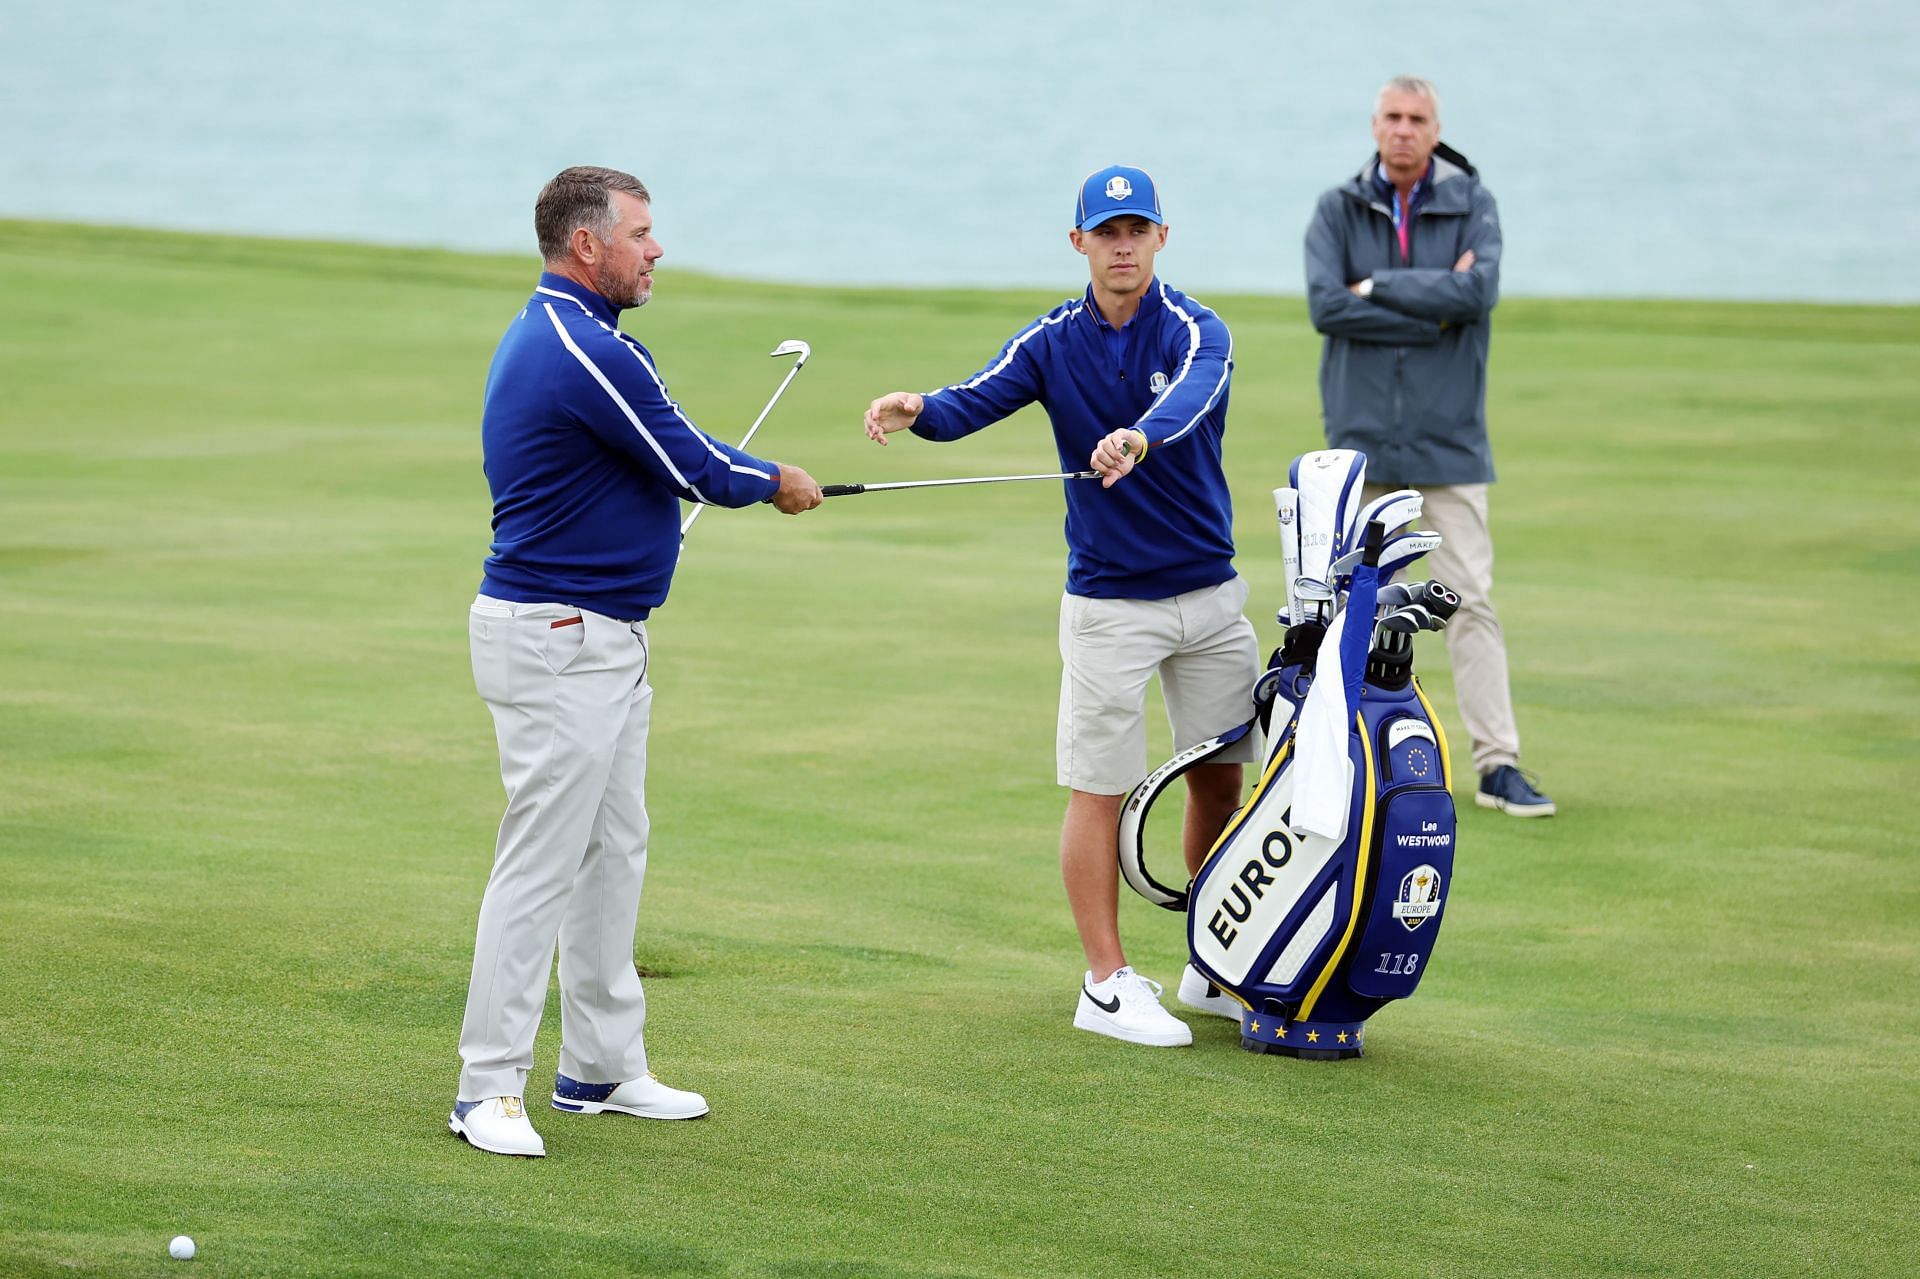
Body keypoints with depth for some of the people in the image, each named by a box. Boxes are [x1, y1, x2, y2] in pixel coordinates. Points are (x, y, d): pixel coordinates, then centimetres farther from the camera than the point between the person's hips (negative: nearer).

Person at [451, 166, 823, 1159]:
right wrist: (775, 481, 6)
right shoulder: (588, 352, -20)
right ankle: (490, 1086, -4)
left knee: (613, 852, 15)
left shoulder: (545, 334, 13)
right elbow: (701, 470, -12)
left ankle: (602, 1067, 22)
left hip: (602, 642, 11)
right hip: (558, 644, -11)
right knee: (540, 863, -8)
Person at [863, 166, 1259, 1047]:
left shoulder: (1195, 331, -9)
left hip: (1211, 593, 1)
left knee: (1219, 777, 9)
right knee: (1099, 790, -2)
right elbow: (975, 402, -16)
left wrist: (1140, 438, -54)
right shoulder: (1054, 342, -2)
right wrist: (917, 409, -40)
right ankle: (1106, 985, 6)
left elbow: (1191, 396, -31)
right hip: (1107, 602, -1)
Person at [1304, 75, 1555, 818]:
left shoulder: (1472, 206, 2)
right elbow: (1325, 305, -11)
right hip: (1360, 439, 1)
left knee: (1471, 600, -5)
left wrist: (1377, 289, -11)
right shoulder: (1339, 211, 3)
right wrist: (1433, 309, -13)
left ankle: (1498, 765, -5)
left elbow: (1479, 291, -16)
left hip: (1448, 441, -1)